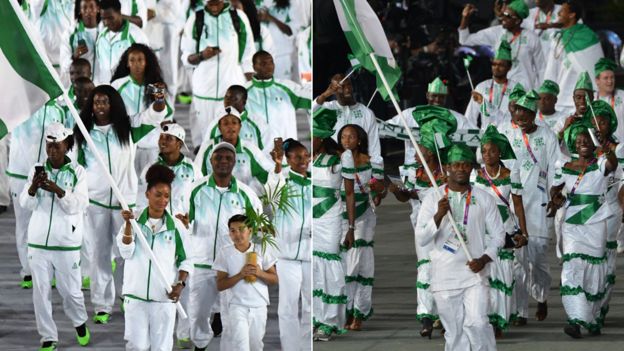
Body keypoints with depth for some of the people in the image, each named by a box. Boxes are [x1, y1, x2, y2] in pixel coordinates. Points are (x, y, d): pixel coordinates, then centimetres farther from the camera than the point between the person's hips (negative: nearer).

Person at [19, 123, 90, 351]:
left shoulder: (77, 172, -2)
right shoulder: (37, 170, 3)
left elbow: (79, 205, -13)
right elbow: (26, 204, -5)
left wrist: (57, 190, -28)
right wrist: (33, 186, -26)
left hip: (66, 243, -2)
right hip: (38, 241, 2)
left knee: (71, 290, 6)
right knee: (41, 292, 2)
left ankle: (79, 322, 36)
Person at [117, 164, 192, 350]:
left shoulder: (176, 226, 2)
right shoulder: (135, 221, 2)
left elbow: (186, 260, 7)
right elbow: (126, 252, -9)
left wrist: (181, 283, -8)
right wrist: (128, 224, -19)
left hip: (164, 297, 0)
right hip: (136, 295, 0)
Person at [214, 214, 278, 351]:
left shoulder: (261, 251, 1)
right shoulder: (225, 253, -3)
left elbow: (274, 279, 4)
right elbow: (220, 285, -5)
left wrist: (260, 273, -16)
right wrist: (240, 275, -19)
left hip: (259, 307, 3)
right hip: (237, 307, -3)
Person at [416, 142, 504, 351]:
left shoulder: (484, 199, 6)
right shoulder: (433, 199, 3)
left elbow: (498, 235, 10)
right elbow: (421, 240, -3)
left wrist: (484, 259, -7)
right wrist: (438, 215, -19)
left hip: (475, 274, -1)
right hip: (444, 278, 1)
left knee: (477, 323, -18)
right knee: (455, 332, 3)